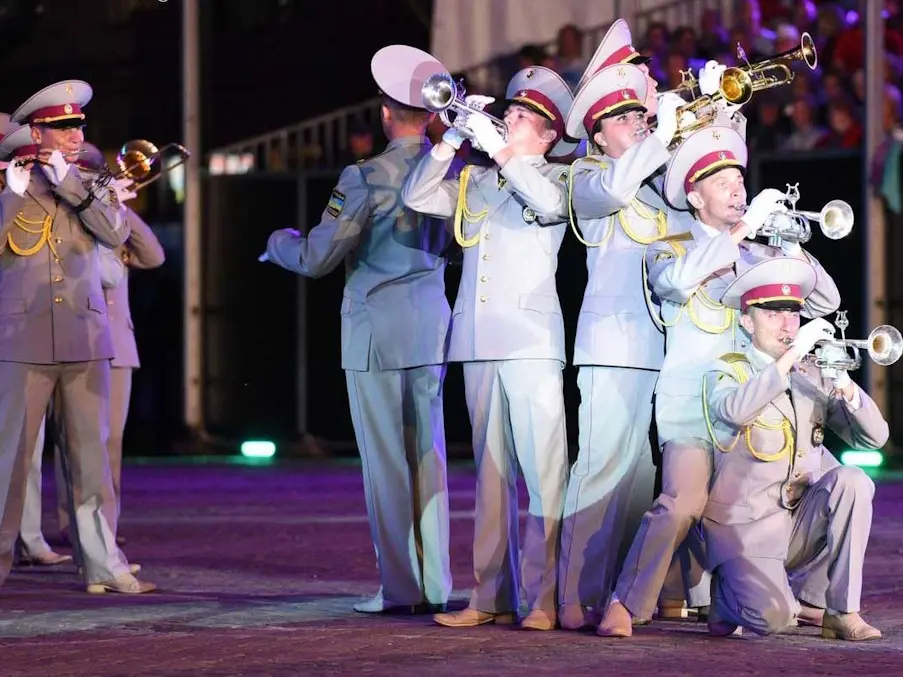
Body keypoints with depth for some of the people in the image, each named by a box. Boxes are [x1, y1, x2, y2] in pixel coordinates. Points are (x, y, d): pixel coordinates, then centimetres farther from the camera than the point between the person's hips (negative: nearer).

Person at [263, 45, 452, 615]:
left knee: (387, 462, -1)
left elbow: (315, 259, -11)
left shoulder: (367, 179, -14)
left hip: (378, 332, -5)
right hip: (433, 327, 5)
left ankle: (401, 588, 1)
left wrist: (279, 241, 10)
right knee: (428, 458, 9)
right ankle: (435, 586, 9)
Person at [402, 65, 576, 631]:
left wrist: (496, 147, -13)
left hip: (531, 342, -5)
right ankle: (492, 595, 8)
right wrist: (453, 139, 2)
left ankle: (546, 596, -11)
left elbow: (551, 203, -15)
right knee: (491, 471, 6)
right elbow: (417, 197, 10)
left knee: (543, 469, -10)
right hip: (480, 342, 5)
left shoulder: (552, 177, 6)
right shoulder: (476, 183, 18)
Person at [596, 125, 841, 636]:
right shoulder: (670, 250, 9)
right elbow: (679, 279, -16)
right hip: (693, 401, -5)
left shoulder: (761, 258, 21)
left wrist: (790, 247, 0)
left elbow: (825, 303, 14)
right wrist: (744, 227, -13)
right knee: (684, 503, -21)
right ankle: (625, 606, -18)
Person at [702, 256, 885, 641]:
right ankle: (731, 596, 13)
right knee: (771, 619, -26)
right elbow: (736, 410, -29)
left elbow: (874, 437, 0)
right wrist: (791, 355, -30)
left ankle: (839, 609, -13)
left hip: (805, 520, 4)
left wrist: (844, 386, -17)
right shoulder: (727, 373, -3)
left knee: (852, 481, -24)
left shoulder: (814, 375, 9)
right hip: (747, 525, -4)